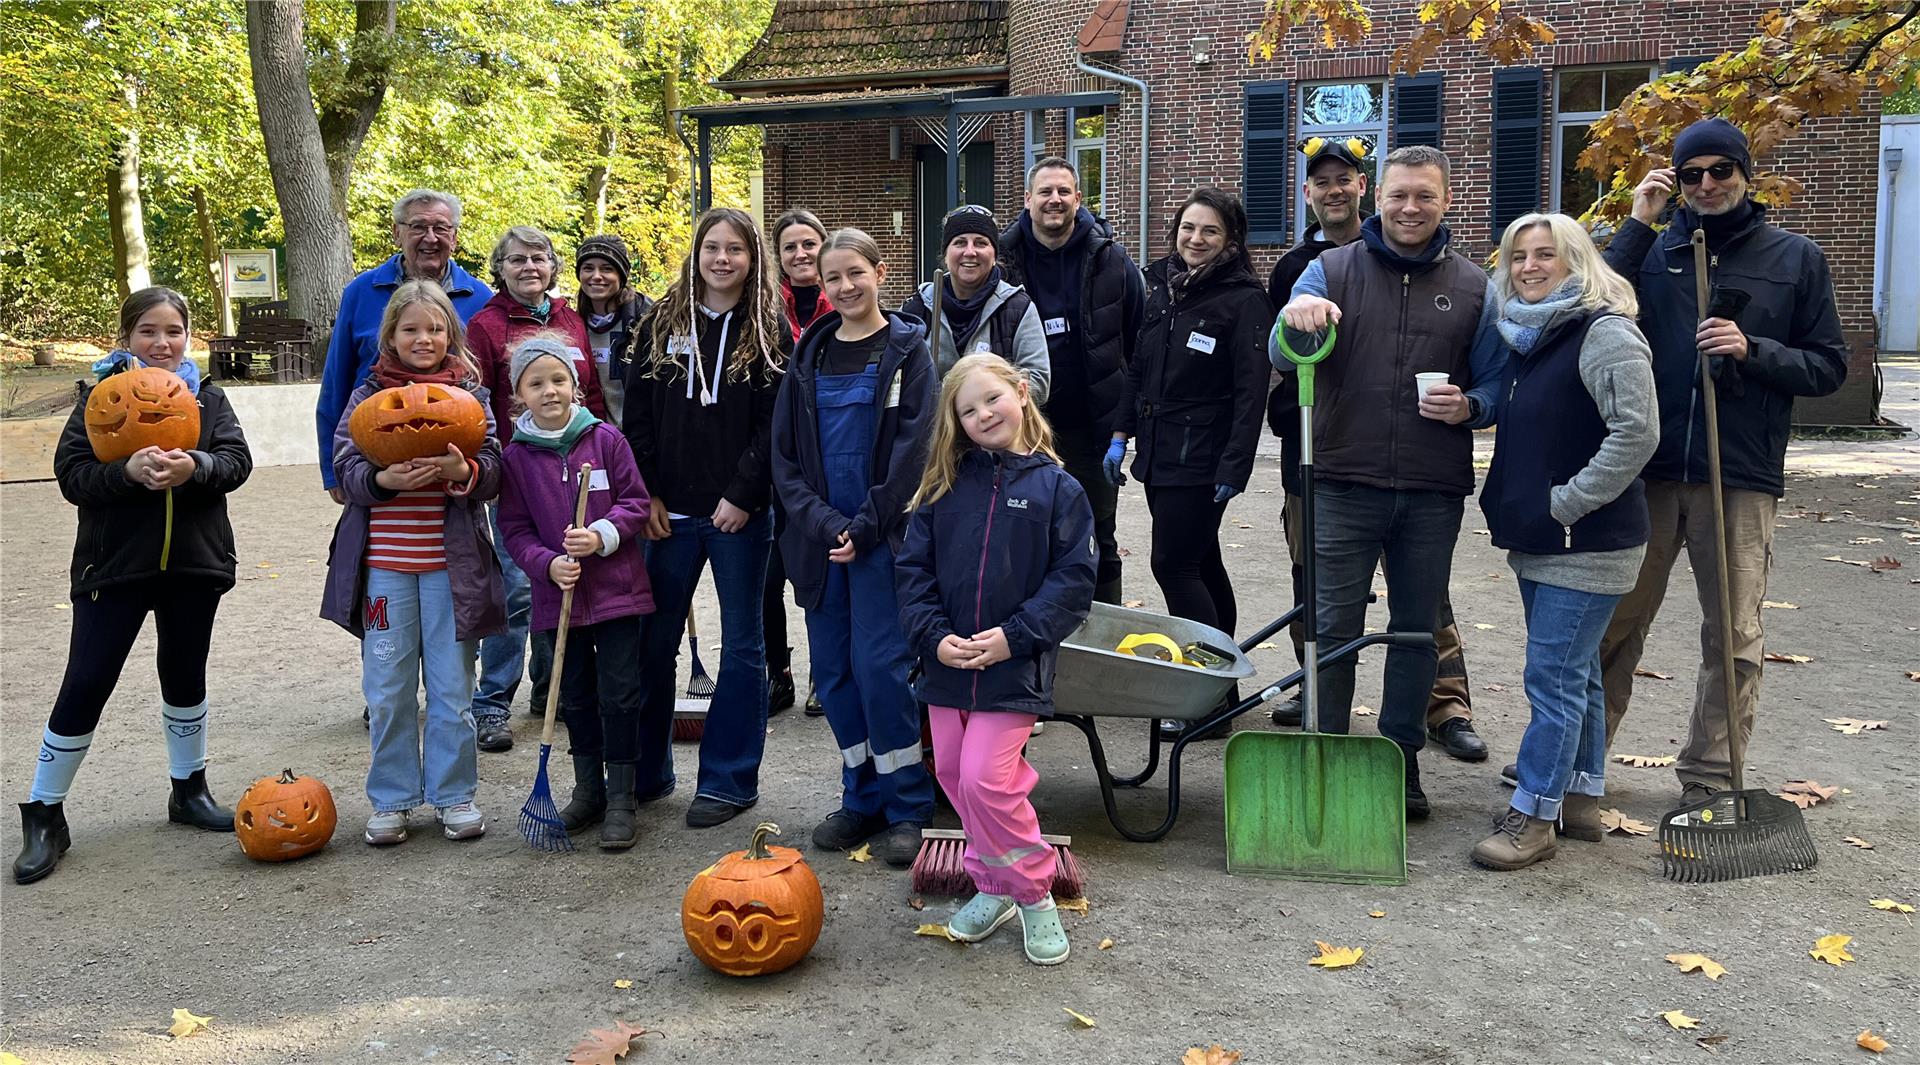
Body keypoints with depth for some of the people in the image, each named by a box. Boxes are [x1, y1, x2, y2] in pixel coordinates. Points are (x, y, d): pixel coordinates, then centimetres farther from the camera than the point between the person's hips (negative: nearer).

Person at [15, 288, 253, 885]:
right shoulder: (102, 396, -1)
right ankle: (43, 815, 10)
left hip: (193, 564, 3)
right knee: (85, 685, -3)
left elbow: (237, 461, -6)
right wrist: (130, 471, -28)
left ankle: (189, 791, 33)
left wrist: (194, 466, -27)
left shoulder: (208, 398, 6)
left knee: (186, 678, 16)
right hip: (116, 564, -2)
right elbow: (71, 473, -10)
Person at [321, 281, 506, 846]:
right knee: (387, 690, 7)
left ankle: (454, 795, 20)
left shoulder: (470, 396, 5)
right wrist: (383, 479, -22)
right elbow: (345, 470, -2)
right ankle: (391, 800, 21)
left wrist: (462, 471, -22)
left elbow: (493, 476, 0)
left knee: (452, 688, 6)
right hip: (384, 564, 1)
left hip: (450, 563, 0)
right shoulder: (367, 397, 6)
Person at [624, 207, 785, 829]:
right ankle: (647, 772, 23)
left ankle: (730, 779, 16)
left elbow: (777, 425, -6)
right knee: (654, 642, 9)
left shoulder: (770, 332, 0)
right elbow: (637, 415, 6)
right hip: (670, 513, 3)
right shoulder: (662, 325, 7)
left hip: (741, 513, -3)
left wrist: (743, 494, -14)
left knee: (741, 646, 6)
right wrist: (644, 495, -2)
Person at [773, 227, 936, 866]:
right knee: (832, 669, 7)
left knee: (879, 666, -8)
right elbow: (784, 453, 7)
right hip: (820, 538, 5)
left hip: (883, 536, -4)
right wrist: (822, 522, -7)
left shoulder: (907, 350, 0)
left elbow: (913, 448, -8)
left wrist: (865, 528, -13)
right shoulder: (809, 355, 11)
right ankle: (863, 798, 21)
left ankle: (908, 807, 6)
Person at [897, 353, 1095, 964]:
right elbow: (914, 570, 4)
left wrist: (1015, 635, -15)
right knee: (954, 776, 12)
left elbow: (1073, 579, -7)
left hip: (1015, 666, -4)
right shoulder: (944, 487, 5)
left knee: (985, 780, -11)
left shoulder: (1056, 488, -4)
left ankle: (1034, 896, 10)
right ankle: (993, 886, 32)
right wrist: (934, 636, -10)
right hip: (947, 661, 5)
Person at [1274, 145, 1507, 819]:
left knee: (1417, 629, 11)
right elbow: (1283, 358, -9)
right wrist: (1297, 320, -32)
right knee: (1334, 627, 2)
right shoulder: (1332, 270, 3)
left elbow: (1495, 382, 12)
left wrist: (1469, 407, -11)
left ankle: (1401, 760, 25)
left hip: (1433, 491, 2)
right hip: (1345, 483, -2)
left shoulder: (1473, 287, 8)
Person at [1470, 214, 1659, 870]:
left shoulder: (1604, 333, -14)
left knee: (1554, 676, -6)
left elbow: (1638, 432, -23)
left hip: (1589, 544, -9)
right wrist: (1509, 506, 14)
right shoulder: (1526, 335, 13)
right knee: (1576, 673, 16)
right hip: (1539, 544, 9)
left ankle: (1532, 816, 2)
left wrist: (1566, 502, -20)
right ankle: (1582, 801, 27)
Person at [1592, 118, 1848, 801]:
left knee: (1733, 639, 5)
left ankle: (1711, 781, 17)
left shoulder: (1795, 257, 6)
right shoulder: (1654, 250, 8)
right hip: (1647, 469, 0)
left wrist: (1753, 350, -12)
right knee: (1615, 623, 7)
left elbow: (1829, 366, 6)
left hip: (1742, 476, 0)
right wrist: (1638, 224, -8)